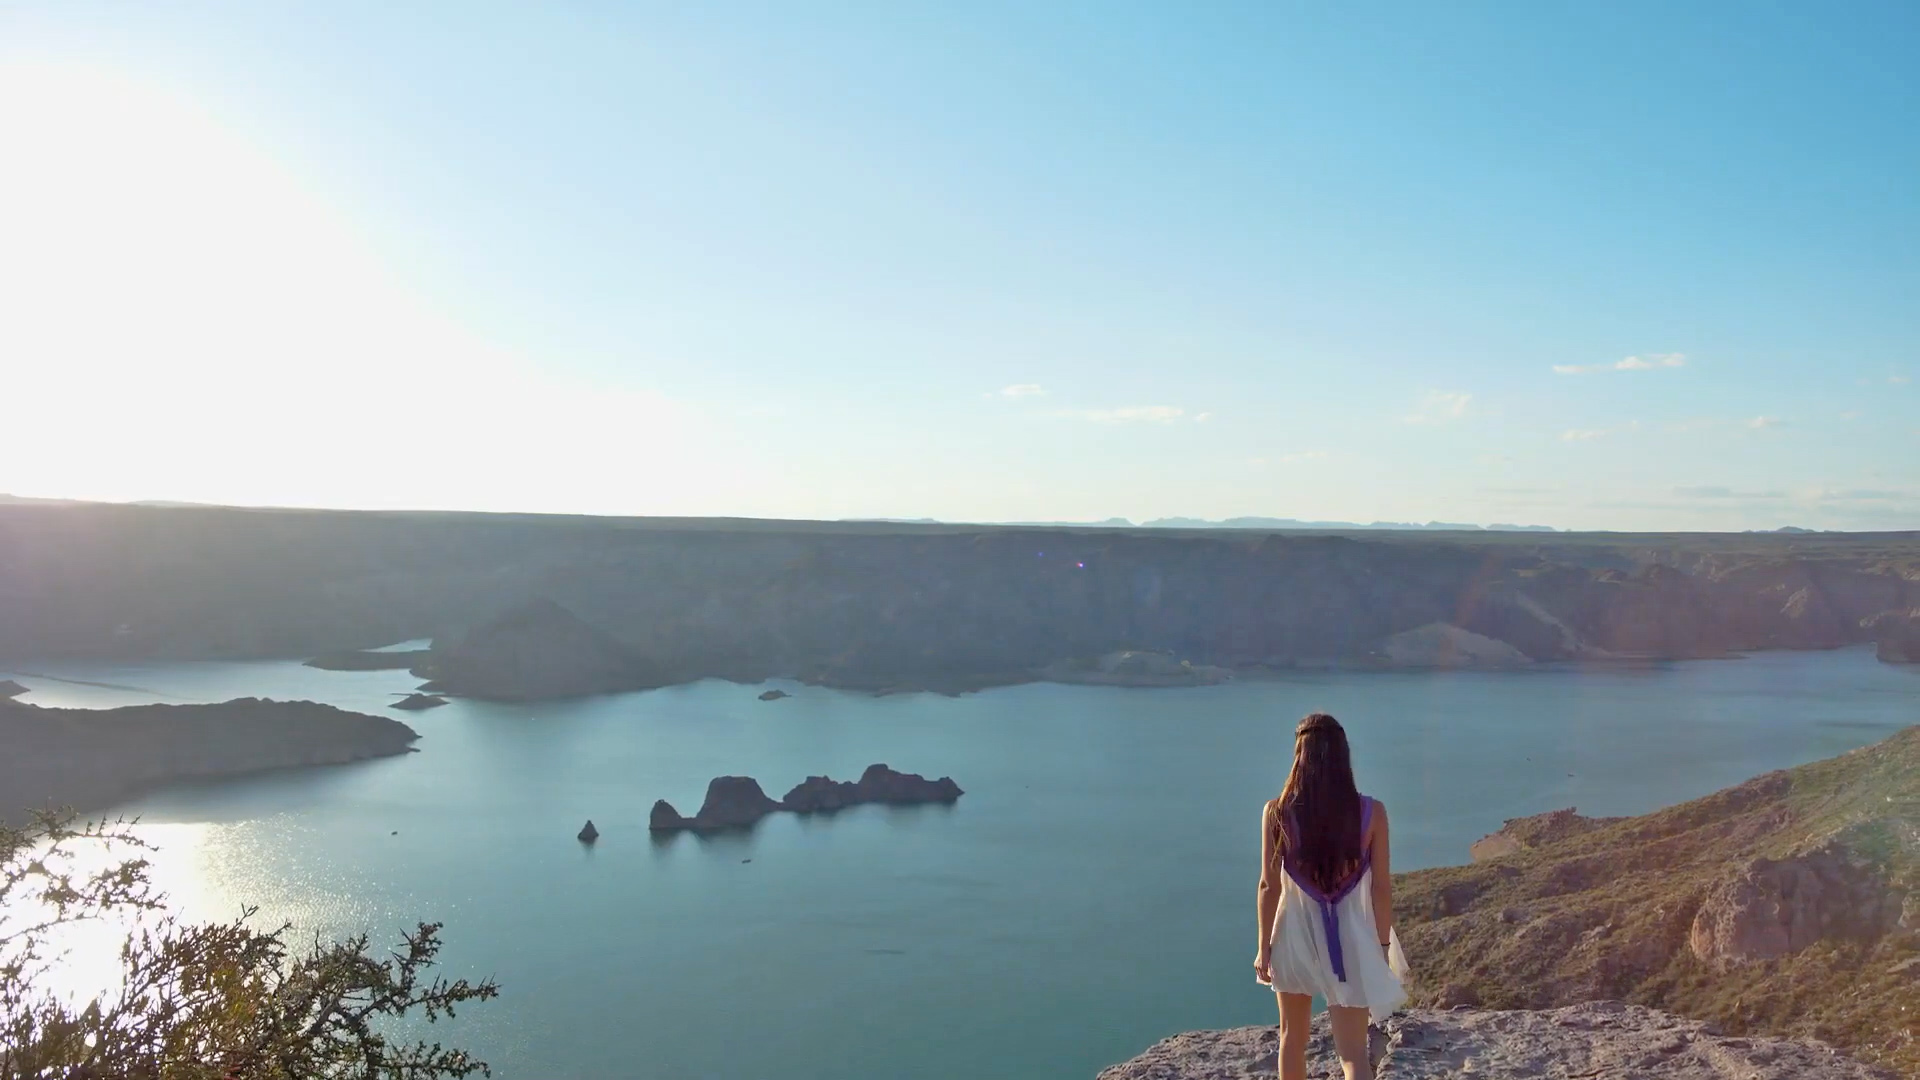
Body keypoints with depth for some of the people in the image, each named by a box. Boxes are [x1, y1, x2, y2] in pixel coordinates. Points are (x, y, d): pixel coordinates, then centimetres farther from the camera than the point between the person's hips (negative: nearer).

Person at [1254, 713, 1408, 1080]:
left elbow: (1270, 886, -8)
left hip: (1296, 934, 1)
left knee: (1292, 1035, 22)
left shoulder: (1277, 813, -12)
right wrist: (1383, 945, 6)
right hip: (1348, 937, -1)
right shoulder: (1372, 812, -11)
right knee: (1353, 1050, 4)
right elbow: (1381, 887, -6)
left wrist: (1264, 946, 3)